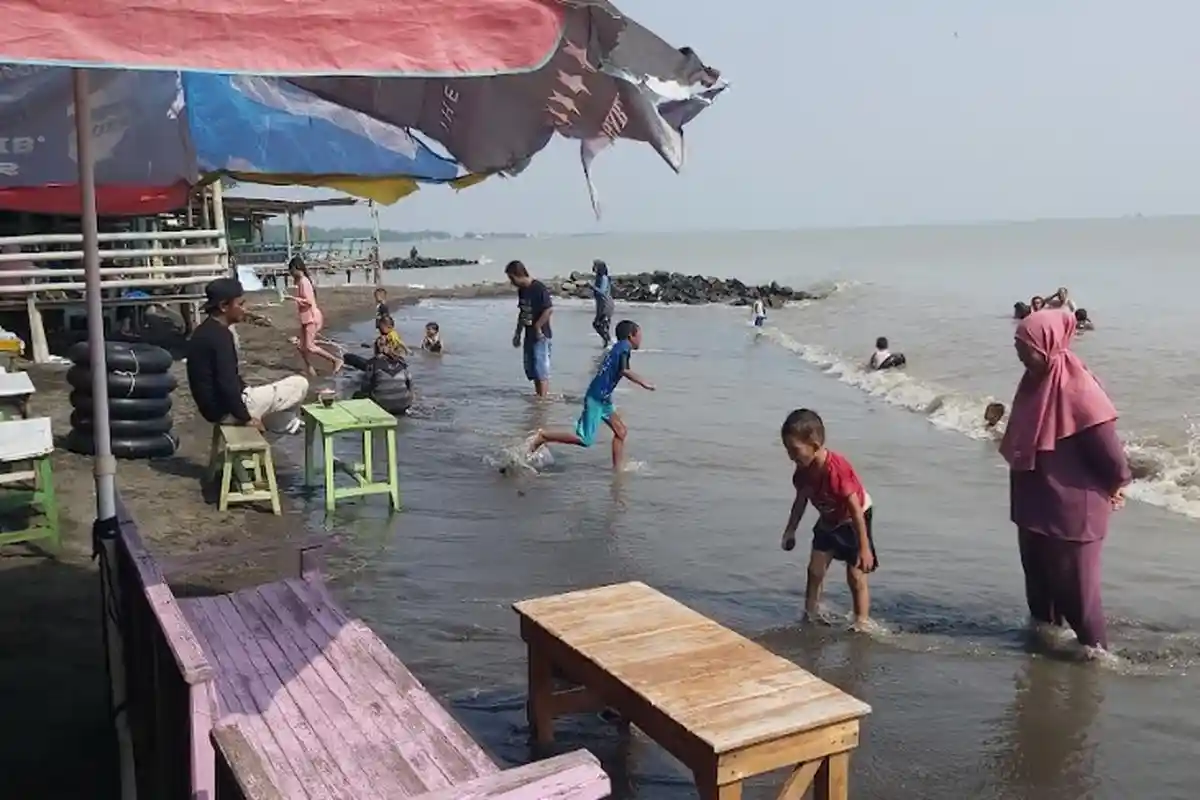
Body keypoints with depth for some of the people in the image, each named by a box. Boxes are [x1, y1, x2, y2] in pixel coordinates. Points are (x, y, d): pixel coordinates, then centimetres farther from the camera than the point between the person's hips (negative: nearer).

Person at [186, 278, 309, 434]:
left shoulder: (204, 331, 10)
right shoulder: (220, 335, -20)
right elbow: (227, 384, -27)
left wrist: (246, 389, 16)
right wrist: (246, 418, -18)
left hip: (214, 407, 10)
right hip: (227, 409, -10)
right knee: (300, 384, -3)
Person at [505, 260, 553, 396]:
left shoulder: (539, 288, -16)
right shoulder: (521, 290, 10)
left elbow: (549, 309, -22)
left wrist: (537, 327, -18)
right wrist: (518, 333, 17)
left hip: (540, 335, -9)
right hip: (529, 335, 9)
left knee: (541, 370, -6)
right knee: (531, 370, 13)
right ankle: (538, 396, 22)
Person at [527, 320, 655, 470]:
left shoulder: (617, 348, 17)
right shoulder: (624, 347, -9)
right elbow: (624, 371, -25)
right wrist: (643, 383, -16)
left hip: (603, 399, 10)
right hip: (596, 398, -10)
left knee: (621, 431, 11)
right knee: (586, 440, -10)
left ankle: (617, 469, 14)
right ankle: (543, 436, -5)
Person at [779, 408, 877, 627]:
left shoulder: (836, 469, -37)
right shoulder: (803, 470, -15)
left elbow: (856, 509, -33)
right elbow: (801, 500, 5)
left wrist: (864, 548, -31)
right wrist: (790, 531, 13)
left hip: (853, 521, -7)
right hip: (828, 521, 7)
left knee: (856, 576, -4)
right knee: (815, 570, 5)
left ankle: (861, 625, 5)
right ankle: (810, 615, 18)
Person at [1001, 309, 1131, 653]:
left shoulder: (1078, 390, -25)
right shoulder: (1036, 382, 2)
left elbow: (1108, 450, -20)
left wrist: (1114, 487, -5)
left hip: (1071, 508, -8)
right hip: (1034, 503, 8)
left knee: (1073, 583, 5)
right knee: (1037, 569, 22)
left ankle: (1094, 648, 22)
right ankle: (1043, 625, 40)